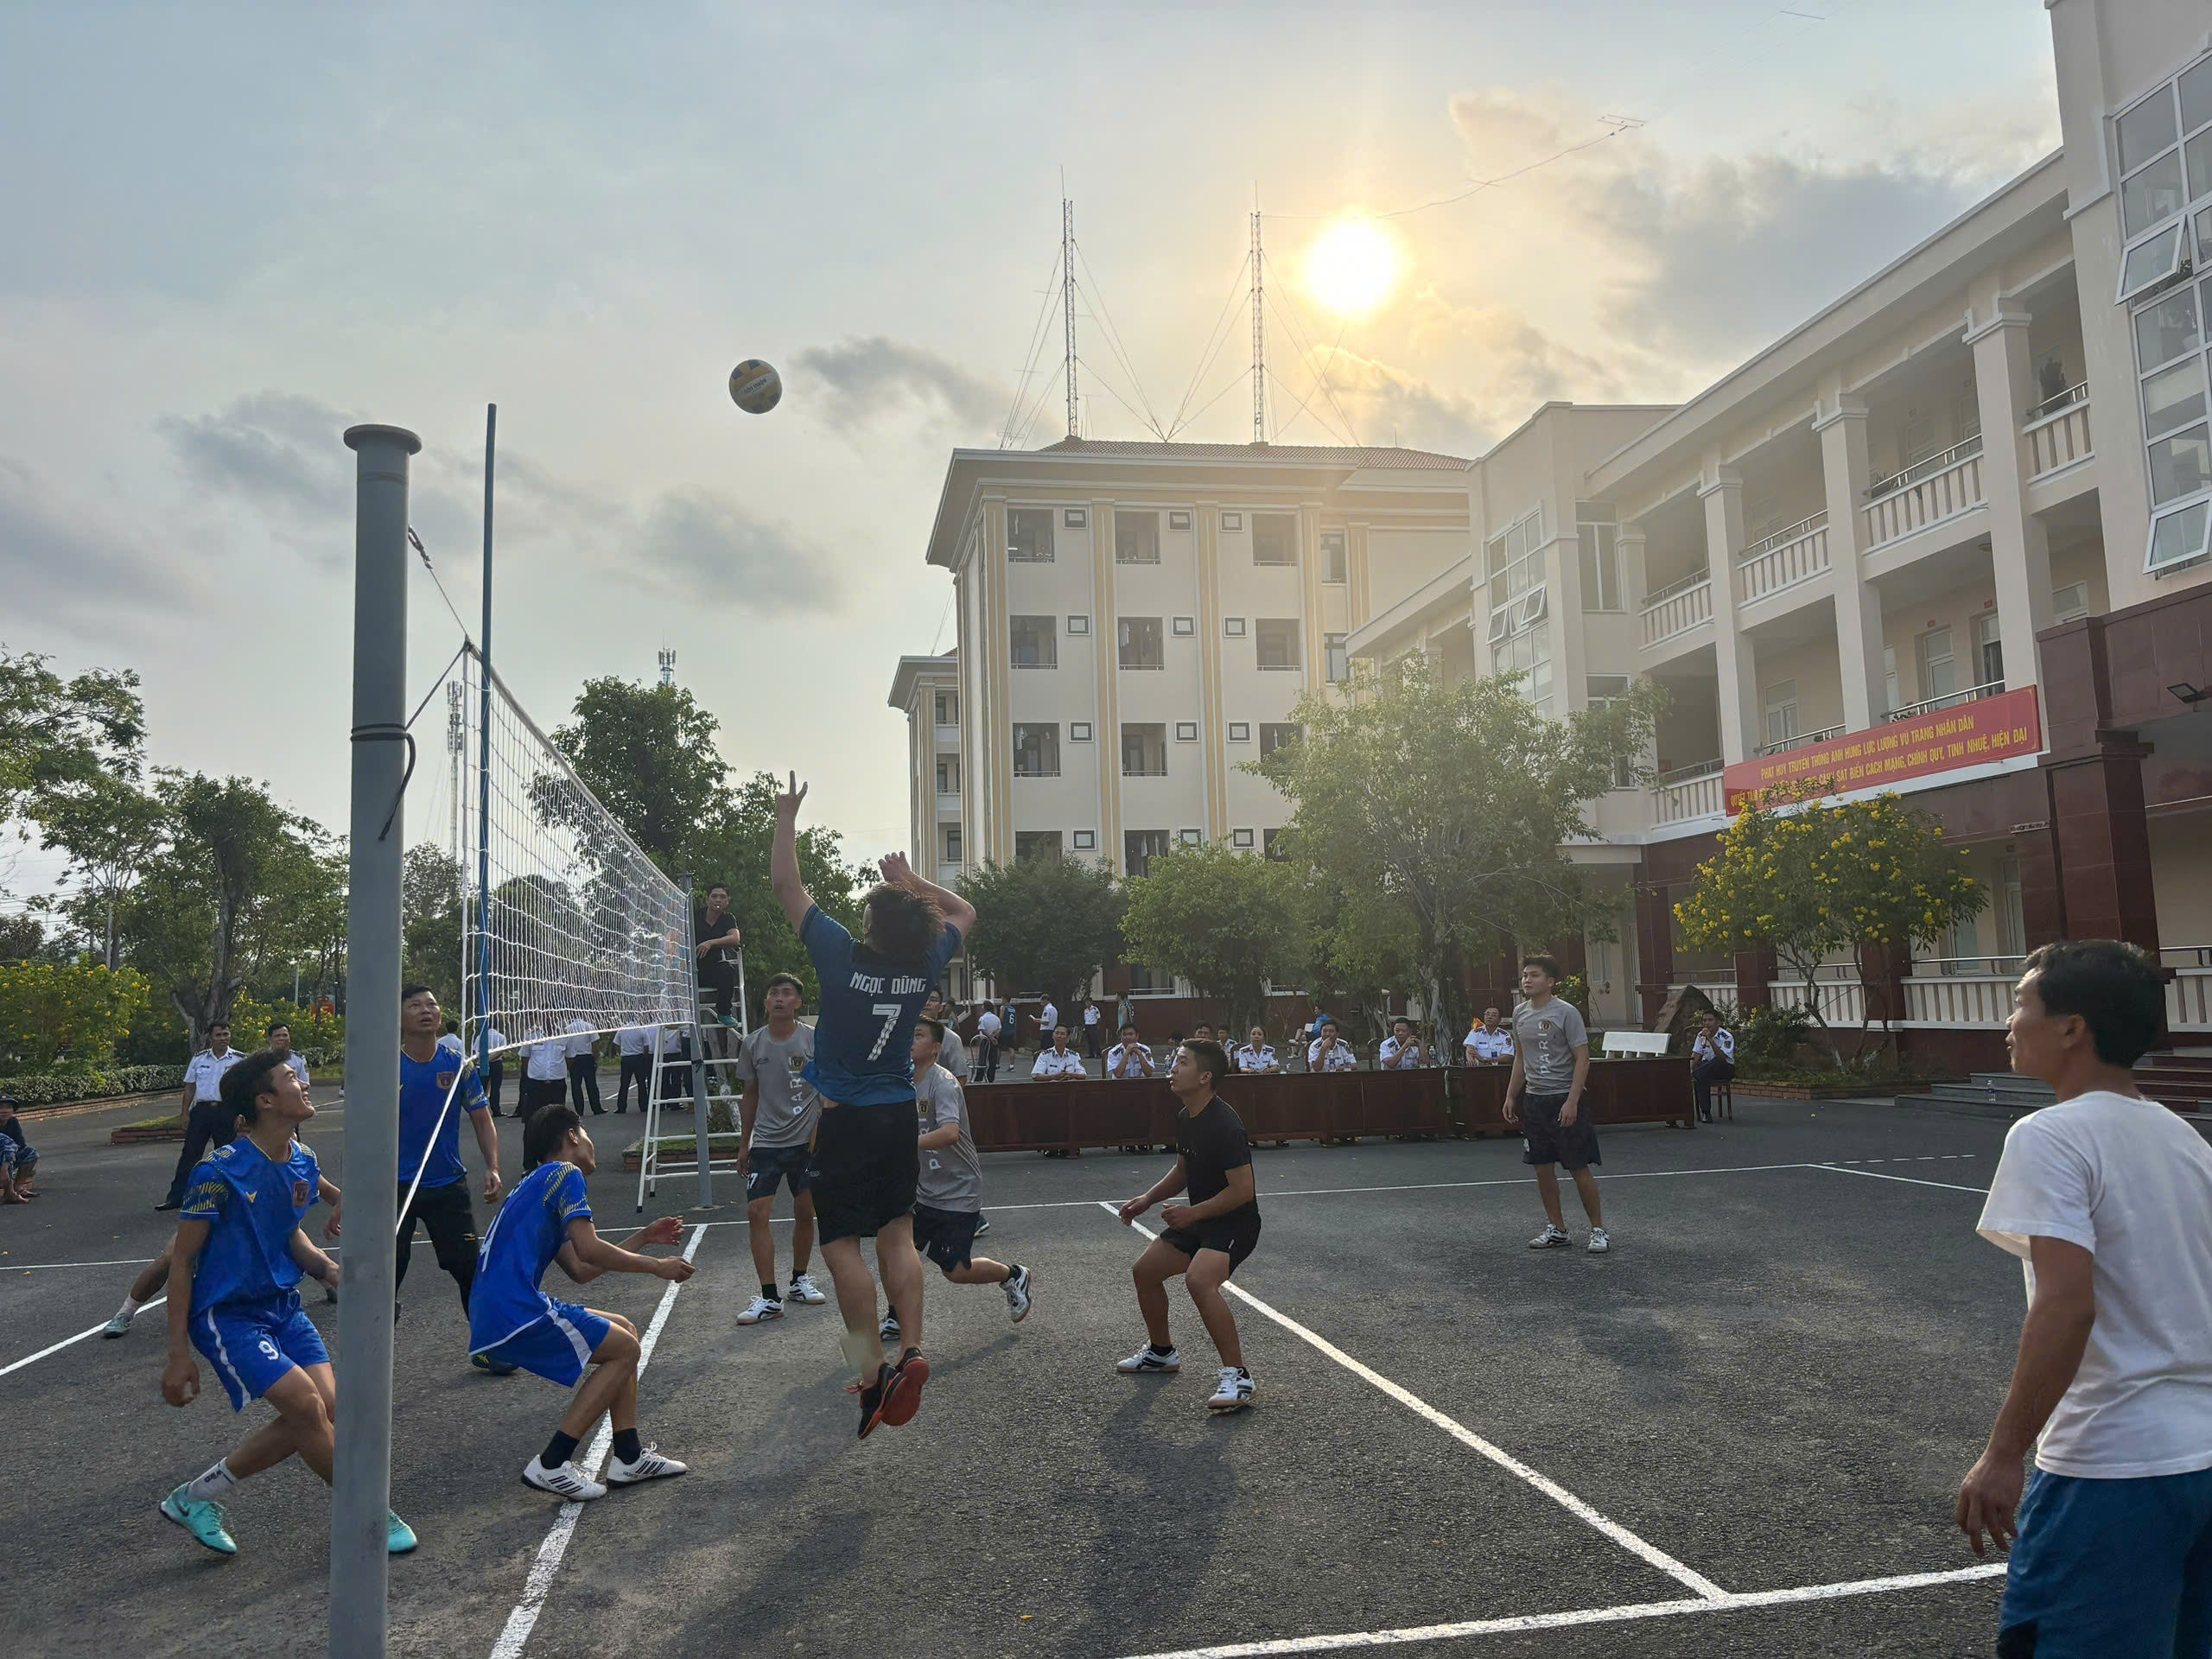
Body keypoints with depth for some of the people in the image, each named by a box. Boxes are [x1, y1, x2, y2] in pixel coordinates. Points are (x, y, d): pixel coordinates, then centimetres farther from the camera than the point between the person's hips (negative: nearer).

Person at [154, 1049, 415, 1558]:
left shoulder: (303, 1164, 1)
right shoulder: (221, 1171, -20)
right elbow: (181, 1258, -14)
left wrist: (328, 1268, -5)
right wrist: (179, 1355, -13)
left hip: (282, 1306, 7)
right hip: (227, 1313, -7)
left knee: (325, 1409, -5)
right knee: (305, 1403, -19)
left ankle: (199, 1496, 14)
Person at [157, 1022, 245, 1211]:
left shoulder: (240, 1060, -2)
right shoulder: (199, 1059, 6)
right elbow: (190, 1087, 11)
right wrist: (184, 1112, 6)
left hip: (226, 1112, -2)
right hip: (201, 1110, 2)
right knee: (190, 1153, 2)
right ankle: (176, 1196, 7)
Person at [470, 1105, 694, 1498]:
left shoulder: (537, 1184, 25)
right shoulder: (564, 1173, -4)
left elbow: (580, 1270, 24)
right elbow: (589, 1249, -15)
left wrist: (643, 1238, 27)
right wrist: (658, 1267, -3)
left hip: (493, 1318, 10)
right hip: (514, 1314, -10)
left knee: (625, 1332, 16)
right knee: (624, 1348, -2)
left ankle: (628, 1458, 16)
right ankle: (551, 1465, -4)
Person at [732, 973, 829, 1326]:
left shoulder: (815, 1041, -5)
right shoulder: (752, 1044, 2)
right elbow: (751, 1096, 12)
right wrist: (745, 1144, 15)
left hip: (806, 1141, -1)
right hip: (765, 1141, 1)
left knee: (805, 1212, 9)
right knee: (757, 1212, -10)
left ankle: (799, 1280, 30)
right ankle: (769, 1297, -6)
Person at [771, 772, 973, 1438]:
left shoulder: (842, 955, -15)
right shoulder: (925, 965, -5)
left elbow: (785, 884, -6)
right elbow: (964, 912, 17)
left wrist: (787, 815, 4)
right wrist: (910, 880, 17)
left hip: (842, 1121, -4)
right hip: (899, 1116, 4)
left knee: (842, 1245, 1)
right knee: (897, 1234, 13)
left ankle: (873, 1374, -2)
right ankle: (911, 1351, 2)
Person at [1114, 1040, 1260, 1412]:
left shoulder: (1223, 1123, -25)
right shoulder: (1185, 1117, 5)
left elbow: (1243, 1190, -25)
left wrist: (1192, 1213, -22)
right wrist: (1147, 1198, 7)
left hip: (1235, 1222, -10)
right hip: (1197, 1219, 10)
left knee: (1199, 1280, -34)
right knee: (1145, 1270, 16)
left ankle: (1238, 1378, -24)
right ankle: (1161, 1352, 39)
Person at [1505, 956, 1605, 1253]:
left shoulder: (1566, 1012, -10)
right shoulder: (1520, 1014, 10)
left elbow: (1582, 1058, -12)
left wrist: (1572, 1101, -19)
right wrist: (1511, 1097, 15)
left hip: (1563, 1099, -6)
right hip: (1534, 1099, 6)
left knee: (1579, 1168, -3)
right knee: (1542, 1167, 8)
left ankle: (1598, 1230, 10)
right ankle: (1556, 1230, 19)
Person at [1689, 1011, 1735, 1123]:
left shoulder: (1726, 1037, -13)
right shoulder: (1701, 1035, 4)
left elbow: (1722, 1057, -26)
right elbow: (1696, 1055, 0)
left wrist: (1710, 1039, -31)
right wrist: (1691, 1070, -19)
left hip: (1725, 1068, -3)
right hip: (1707, 1065, 3)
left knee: (1718, 1061, -39)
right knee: (1701, 1076, -32)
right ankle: (1705, 1112, -27)